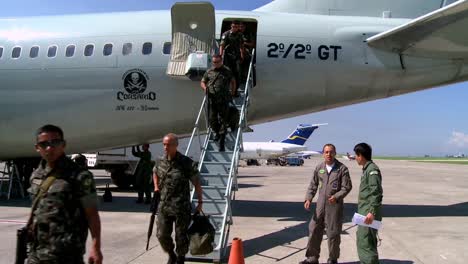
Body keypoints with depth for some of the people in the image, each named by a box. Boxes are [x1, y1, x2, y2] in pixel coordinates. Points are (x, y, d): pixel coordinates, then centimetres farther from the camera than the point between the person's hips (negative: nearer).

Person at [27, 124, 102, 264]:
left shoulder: (79, 176, -12)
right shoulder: (36, 175, 8)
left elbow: (92, 214, -12)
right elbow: (36, 210, 17)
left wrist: (96, 247, -16)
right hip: (36, 252, 6)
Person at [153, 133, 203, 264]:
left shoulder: (187, 163, -12)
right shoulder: (160, 161, 3)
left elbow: (196, 183, -5)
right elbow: (155, 173, 26)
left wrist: (200, 201, -3)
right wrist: (156, 187, 9)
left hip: (181, 207, -4)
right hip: (163, 205, 4)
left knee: (181, 237, 6)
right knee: (162, 235, 8)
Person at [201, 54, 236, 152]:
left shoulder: (227, 71, 8)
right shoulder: (209, 72, 13)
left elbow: (233, 82, 17)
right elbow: (202, 82, 18)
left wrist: (232, 93, 10)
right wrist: (204, 87, -4)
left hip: (223, 100, -3)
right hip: (211, 99, 3)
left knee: (223, 120, -4)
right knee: (212, 119, 4)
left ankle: (222, 142, -1)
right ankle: (217, 133, 32)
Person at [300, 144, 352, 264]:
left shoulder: (342, 169, -5)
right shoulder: (319, 168, 7)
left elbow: (347, 187, -7)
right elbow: (313, 185, 12)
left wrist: (336, 197, -23)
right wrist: (308, 199, 0)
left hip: (335, 205, -4)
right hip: (320, 204, 4)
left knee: (333, 233, 4)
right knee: (314, 230, 7)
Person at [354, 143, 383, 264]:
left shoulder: (372, 170, -15)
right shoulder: (366, 169, 14)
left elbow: (376, 192, -21)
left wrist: (372, 212, -25)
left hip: (369, 212, -10)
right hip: (364, 211, 10)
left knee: (366, 241, -9)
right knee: (361, 239, 18)